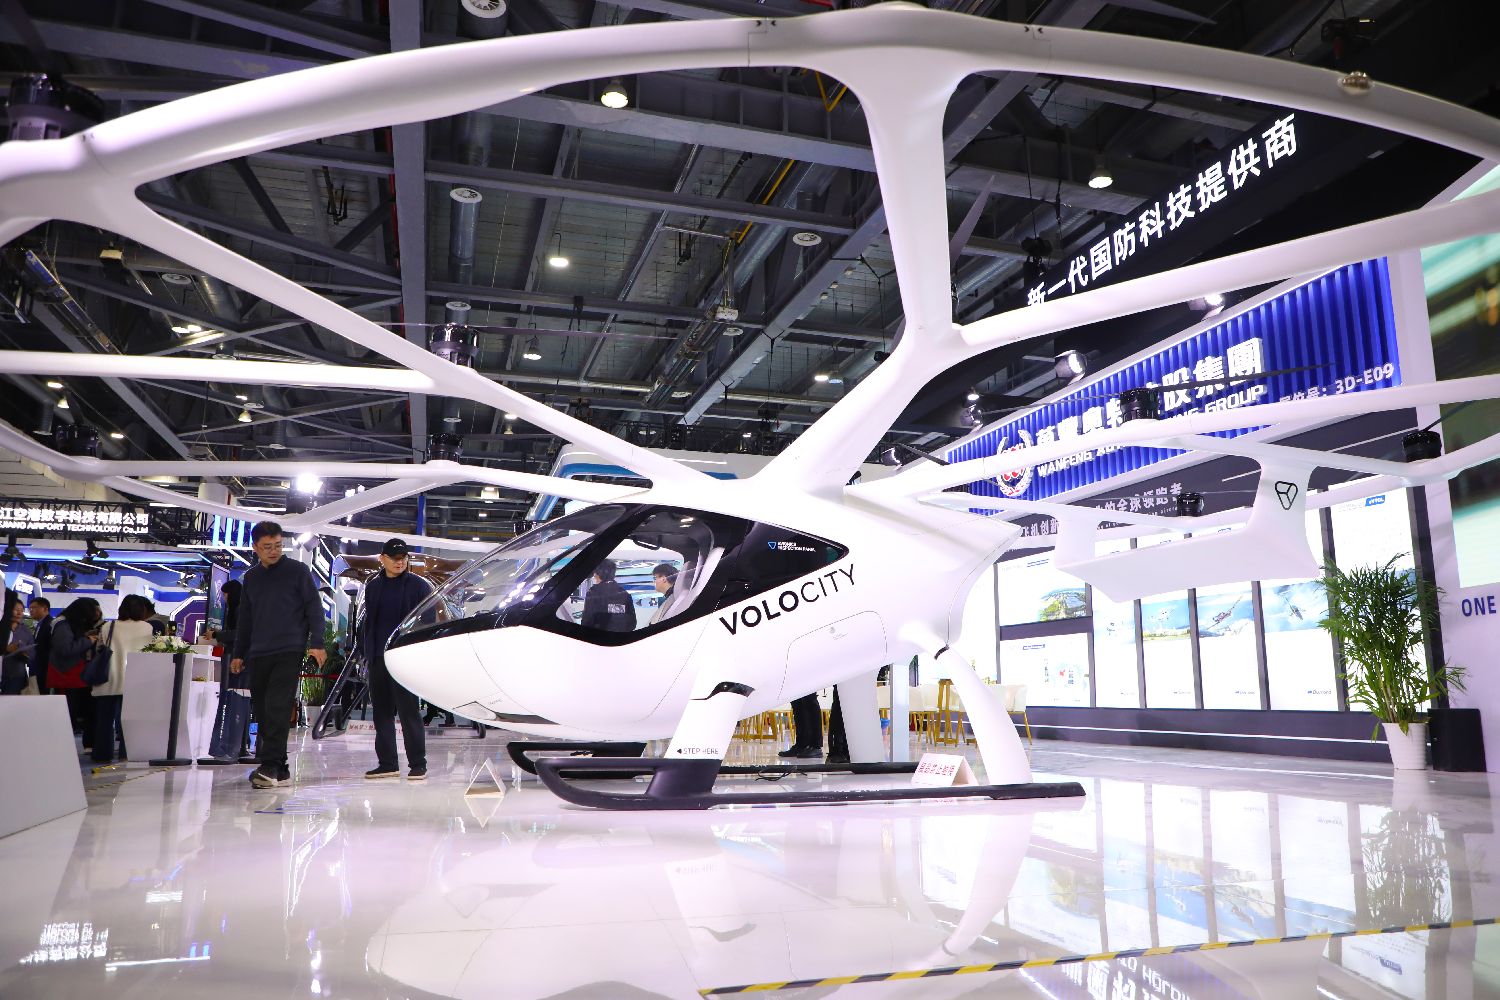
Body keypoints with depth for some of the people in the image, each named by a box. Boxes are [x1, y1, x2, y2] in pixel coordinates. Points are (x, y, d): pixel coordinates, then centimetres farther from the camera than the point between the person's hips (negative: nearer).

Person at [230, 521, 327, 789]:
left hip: (289, 652, -6)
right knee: (262, 712, 5)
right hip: (258, 654, 6)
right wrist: (239, 654, 20)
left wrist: (316, 643, -11)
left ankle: (270, 767, -18)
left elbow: (314, 608, -1)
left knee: (278, 708, -16)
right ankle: (279, 770, 13)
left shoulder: (297, 571, 1)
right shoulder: (250, 577, 16)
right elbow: (245, 619, 23)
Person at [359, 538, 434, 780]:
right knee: (381, 713, 10)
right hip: (377, 659, 6)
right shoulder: (373, 586, 13)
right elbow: (367, 621, 21)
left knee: (409, 712, -4)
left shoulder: (418, 585, -3)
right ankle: (387, 764, 18)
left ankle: (418, 764, 2)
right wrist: (365, 651, 14)